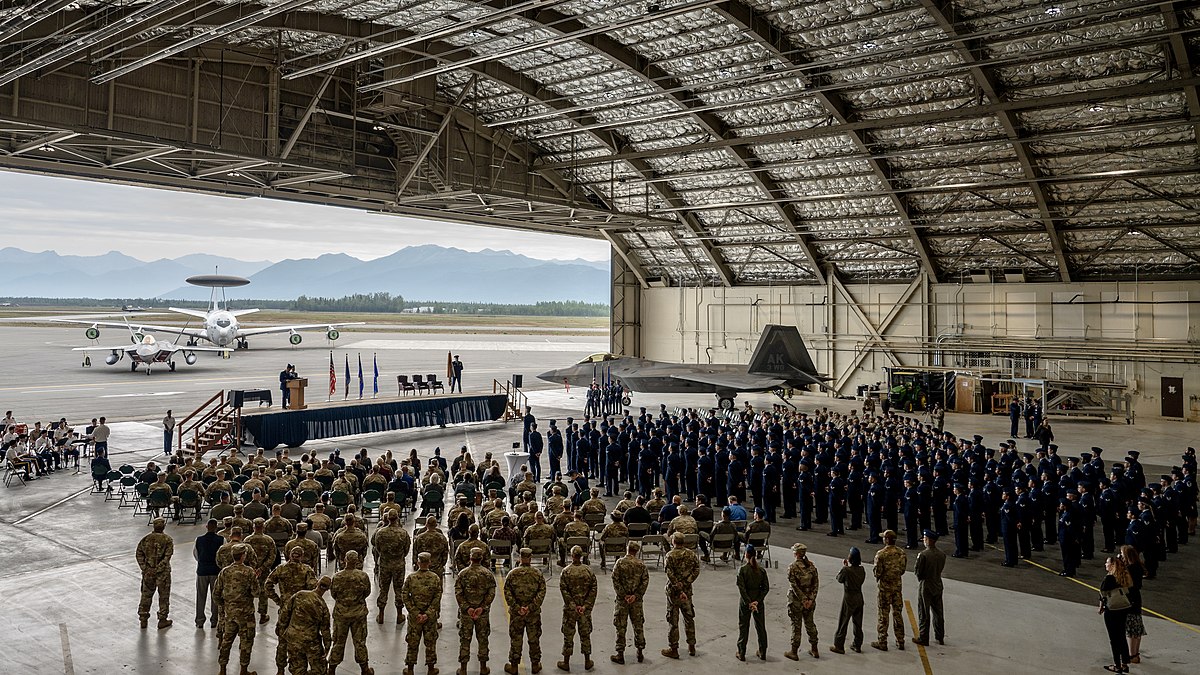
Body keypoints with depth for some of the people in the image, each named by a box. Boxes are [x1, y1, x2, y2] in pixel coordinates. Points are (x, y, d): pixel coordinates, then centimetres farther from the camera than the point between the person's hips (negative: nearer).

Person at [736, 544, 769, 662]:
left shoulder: (742, 570, -13)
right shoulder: (762, 570, -4)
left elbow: (742, 589, -18)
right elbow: (766, 587, -7)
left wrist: (749, 603, -15)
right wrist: (757, 601, -10)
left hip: (745, 602, -2)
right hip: (759, 601, 3)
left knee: (743, 627, 9)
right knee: (761, 627, 15)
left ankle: (741, 653, 15)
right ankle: (762, 653, 23)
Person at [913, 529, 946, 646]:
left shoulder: (923, 555, -23)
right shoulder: (942, 554, -3)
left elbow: (918, 572, -17)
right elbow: (941, 569, 6)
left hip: (925, 587, -6)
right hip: (938, 586, 6)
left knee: (923, 614, 5)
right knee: (938, 613, 17)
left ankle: (923, 639, 12)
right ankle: (940, 638, 26)